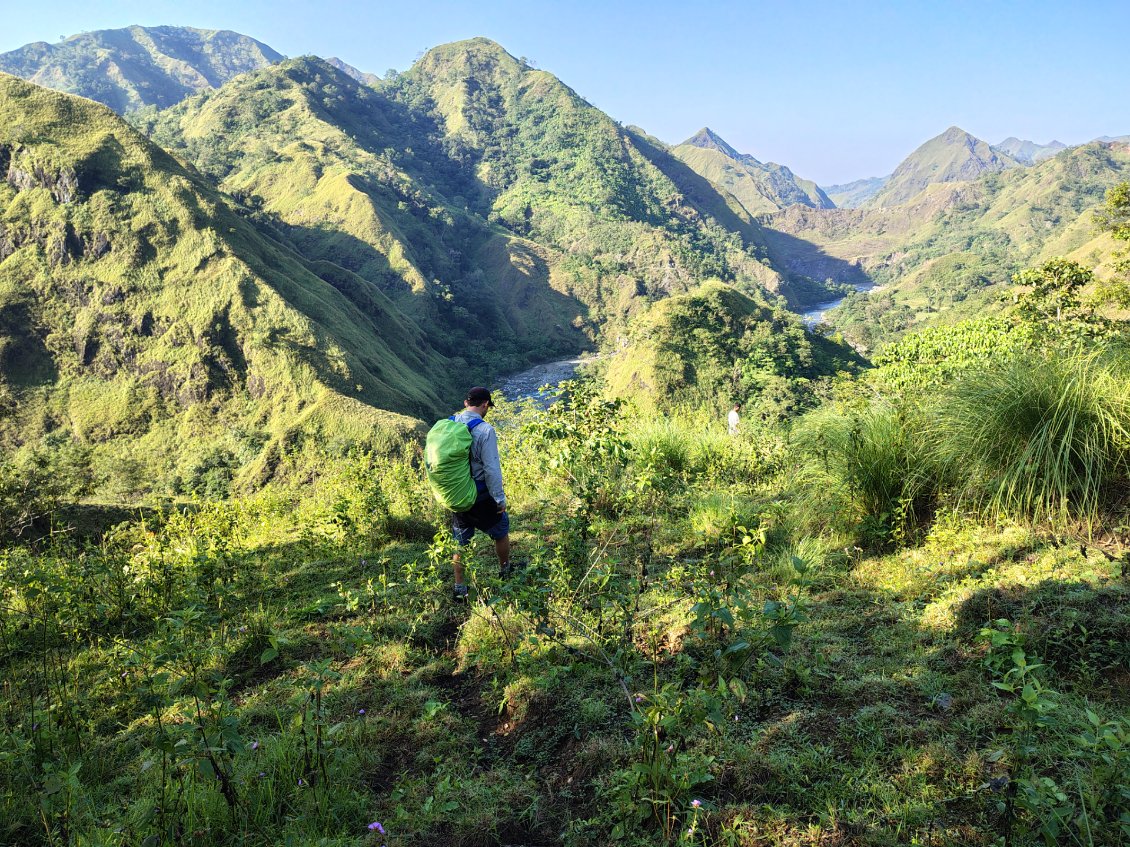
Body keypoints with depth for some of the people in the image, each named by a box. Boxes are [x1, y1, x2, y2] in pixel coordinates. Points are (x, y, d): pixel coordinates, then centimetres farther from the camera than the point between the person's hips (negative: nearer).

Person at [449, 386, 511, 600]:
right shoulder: (485, 430, -21)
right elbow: (492, 469, -21)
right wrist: (500, 499, -10)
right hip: (481, 496, -5)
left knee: (461, 541, 17)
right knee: (501, 530, 20)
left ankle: (459, 588, 23)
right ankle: (505, 571, 38)